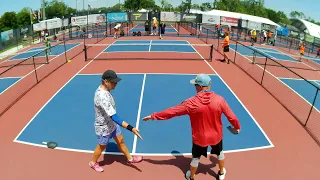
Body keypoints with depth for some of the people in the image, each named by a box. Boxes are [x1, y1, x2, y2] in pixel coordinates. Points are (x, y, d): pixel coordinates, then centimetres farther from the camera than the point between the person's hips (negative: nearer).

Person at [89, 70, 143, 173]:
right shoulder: (102, 97, -39)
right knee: (102, 147, 18)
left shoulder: (103, 89, -9)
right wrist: (131, 128, -45)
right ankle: (93, 163, 46)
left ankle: (130, 158, 41)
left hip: (112, 124, 8)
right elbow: (114, 117, -42)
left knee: (121, 141, 20)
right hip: (104, 128, -8)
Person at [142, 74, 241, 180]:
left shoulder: (191, 102, -23)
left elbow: (172, 111, -17)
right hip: (216, 135, 2)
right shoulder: (219, 100, -18)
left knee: (195, 158, 22)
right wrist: (237, 126, 15)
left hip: (200, 137, -2)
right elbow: (231, 116, -7)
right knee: (220, 153, 31)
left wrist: (153, 116, -6)